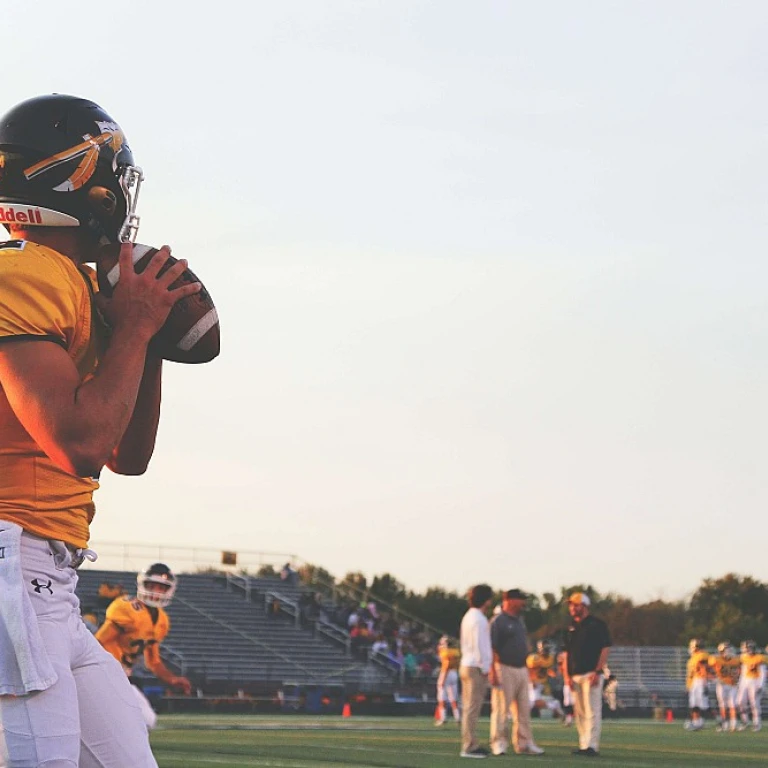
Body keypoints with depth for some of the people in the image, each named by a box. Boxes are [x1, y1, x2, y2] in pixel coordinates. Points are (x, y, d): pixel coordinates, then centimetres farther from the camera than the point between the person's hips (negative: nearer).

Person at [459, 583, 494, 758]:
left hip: (466, 665, 10)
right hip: (476, 667, -10)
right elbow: (479, 645, -19)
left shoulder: (468, 617, 16)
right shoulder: (478, 619, -14)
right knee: (472, 709, -9)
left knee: (469, 708, 12)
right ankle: (469, 746, -9)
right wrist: (484, 667, -13)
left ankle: (470, 745, 15)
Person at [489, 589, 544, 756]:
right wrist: (493, 672, -21)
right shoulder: (498, 621, -9)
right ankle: (499, 744, -1)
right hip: (504, 669, -8)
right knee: (501, 708, -5)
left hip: (521, 669, 8)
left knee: (523, 709, 8)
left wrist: (526, 669, 18)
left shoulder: (519, 621, 17)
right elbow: (492, 648, -14)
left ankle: (524, 743, 12)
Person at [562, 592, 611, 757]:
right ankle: (583, 745, 11)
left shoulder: (596, 624, -2)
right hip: (575, 676, 7)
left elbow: (605, 649, -7)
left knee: (592, 711, -10)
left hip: (591, 675, -7)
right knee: (579, 713, 7)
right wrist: (566, 675, 7)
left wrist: (597, 672, -15)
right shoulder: (571, 628, 17)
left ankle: (591, 746, -14)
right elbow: (566, 653, 18)